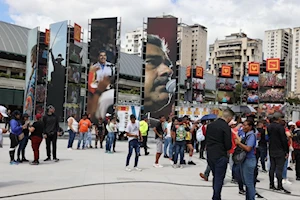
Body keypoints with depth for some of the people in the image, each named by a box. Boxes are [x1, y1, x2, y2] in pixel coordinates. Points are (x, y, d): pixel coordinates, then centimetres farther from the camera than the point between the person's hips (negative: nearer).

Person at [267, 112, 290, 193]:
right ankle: (280, 187, -4)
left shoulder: (269, 127, 7)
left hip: (271, 151, 7)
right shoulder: (280, 127, -15)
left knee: (272, 168, 11)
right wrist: (286, 151, -9)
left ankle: (271, 185, 17)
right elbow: (284, 140, -14)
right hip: (280, 151, -7)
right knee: (279, 168, -5)